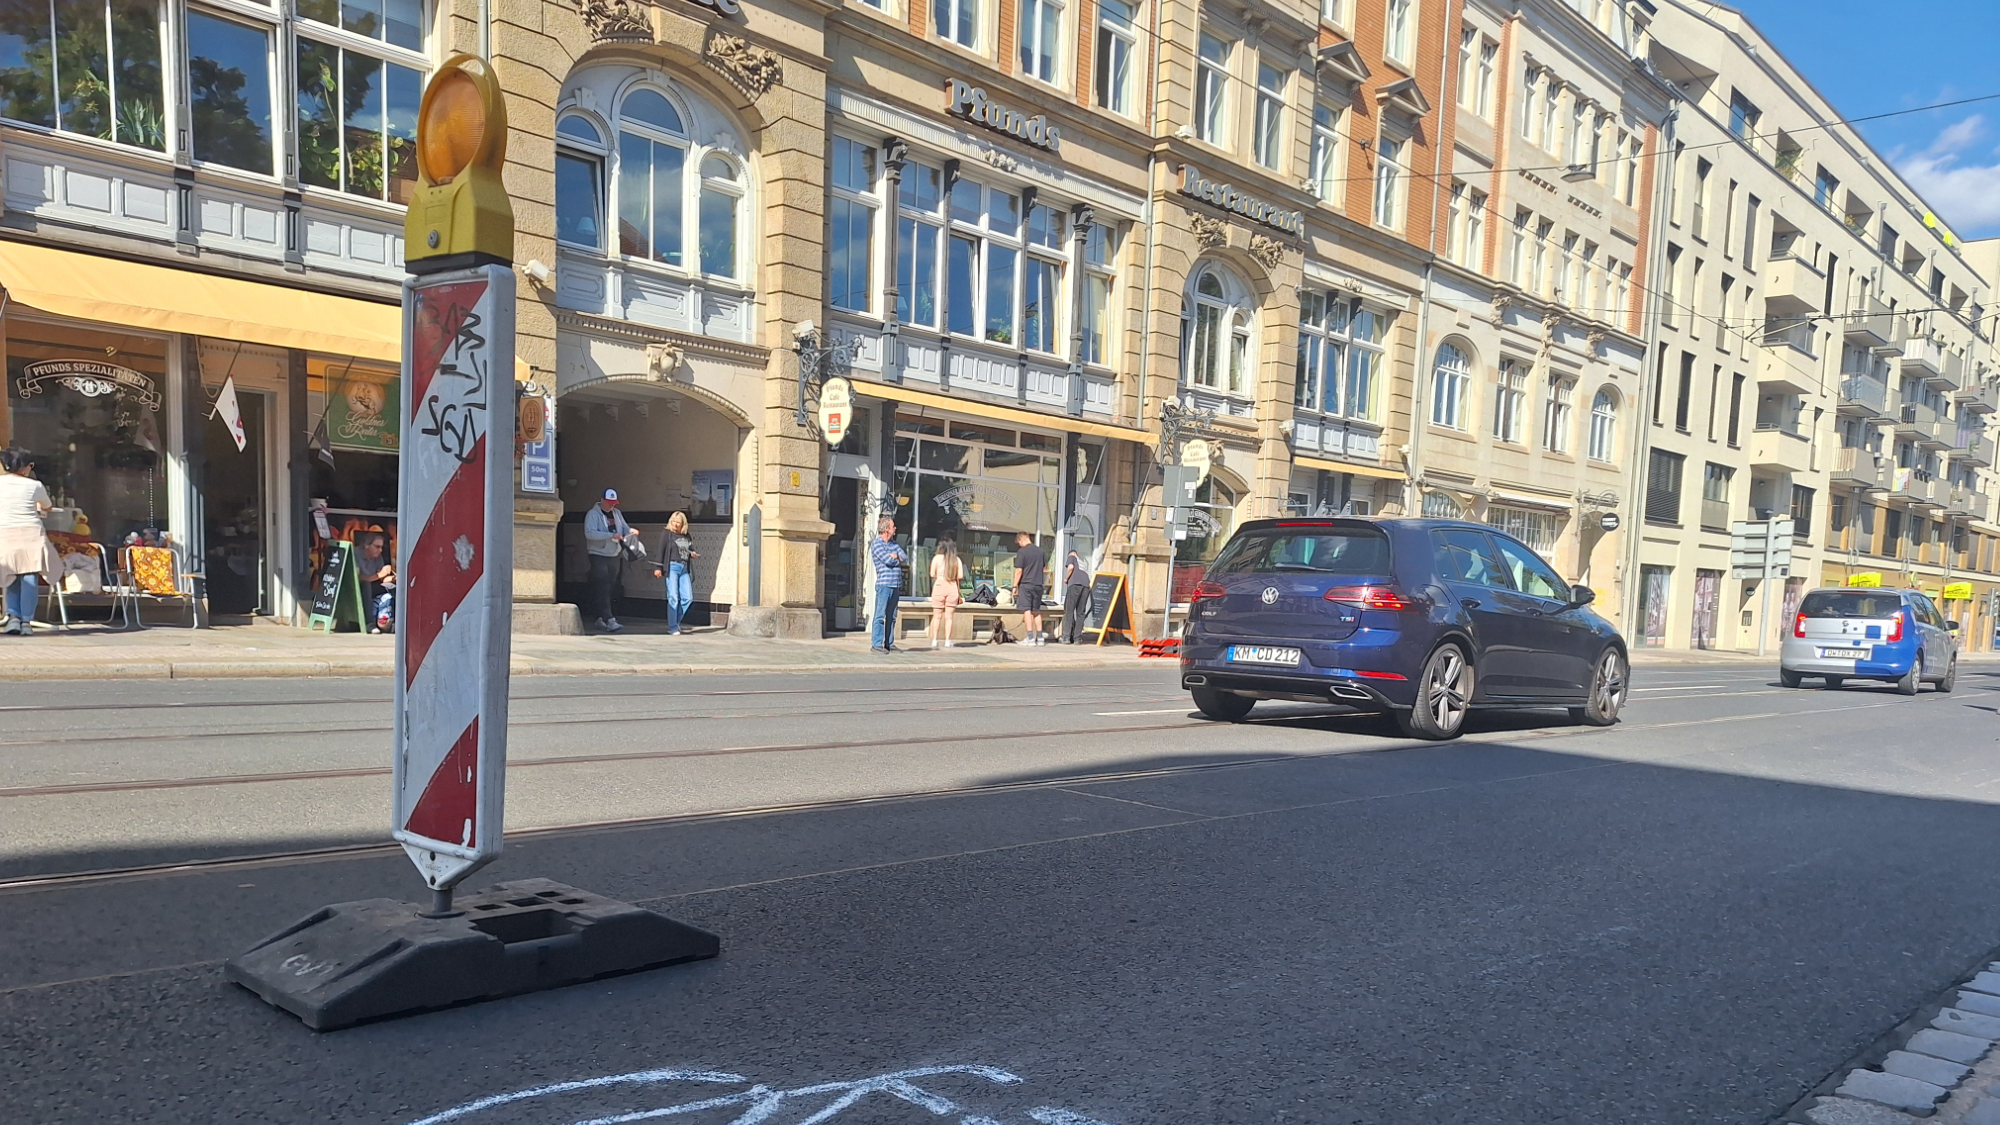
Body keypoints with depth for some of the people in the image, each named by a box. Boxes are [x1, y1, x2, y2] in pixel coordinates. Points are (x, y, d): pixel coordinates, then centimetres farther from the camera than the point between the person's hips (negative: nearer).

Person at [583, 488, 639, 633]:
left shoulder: (617, 513, 12)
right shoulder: (593, 514, -8)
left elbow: (625, 528, 15)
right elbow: (589, 533, -20)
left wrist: (631, 531, -10)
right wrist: (611, 535, -28)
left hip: (614, 556, 7)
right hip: (599, 556, -7)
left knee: (609, 588, 10)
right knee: (603, 589, -12)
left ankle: (601, 618, 19)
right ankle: (609, 621, -20)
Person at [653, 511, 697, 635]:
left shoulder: (687, 536, 16)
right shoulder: (666, 534, 2)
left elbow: (691, 551, 25)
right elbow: (661, 551, -4)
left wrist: (695, 554, 1)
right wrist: (658, 568, -12)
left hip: (684, 569, 5)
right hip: (672, 567, -5)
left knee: (688, 598, -1)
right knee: (673, 598, -7)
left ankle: (675, 623, 15)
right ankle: (673, 628, -2)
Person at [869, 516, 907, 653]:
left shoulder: (893, 544, 18)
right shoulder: (876, 544, -5)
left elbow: (905, 558, 9)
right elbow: (889, 561, -15)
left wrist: (895, 557, -8)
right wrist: (897, 559, 2)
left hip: (896, 585, 7)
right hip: (884, 584, -7)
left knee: (891, 616, 9)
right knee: (880, 615, -7)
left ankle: (889, 643, 14)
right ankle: (876, 644, -6)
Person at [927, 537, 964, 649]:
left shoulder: (937, 558, -1)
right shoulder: (957, 559, 2)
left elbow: (932, 574, -4)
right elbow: (960, 576, -2)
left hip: (939, 586, -1)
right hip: (952, 587, 1)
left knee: (937, 616, 7)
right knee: (949, 616, 6)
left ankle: (934, 640, 3)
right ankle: (947, 641, 4)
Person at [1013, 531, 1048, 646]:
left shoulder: (1022, 552, -9)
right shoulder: (1041, 551, 7)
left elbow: (1019, 571, -11)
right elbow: (1045, 569, 13)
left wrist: (1015, 586, -5)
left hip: (1025, 584, -5)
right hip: (1038, 585, 5)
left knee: (1026, 610, -3)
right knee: (1036, 611, 14)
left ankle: (1030, 638, -7)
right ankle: (1040, 637, 14)